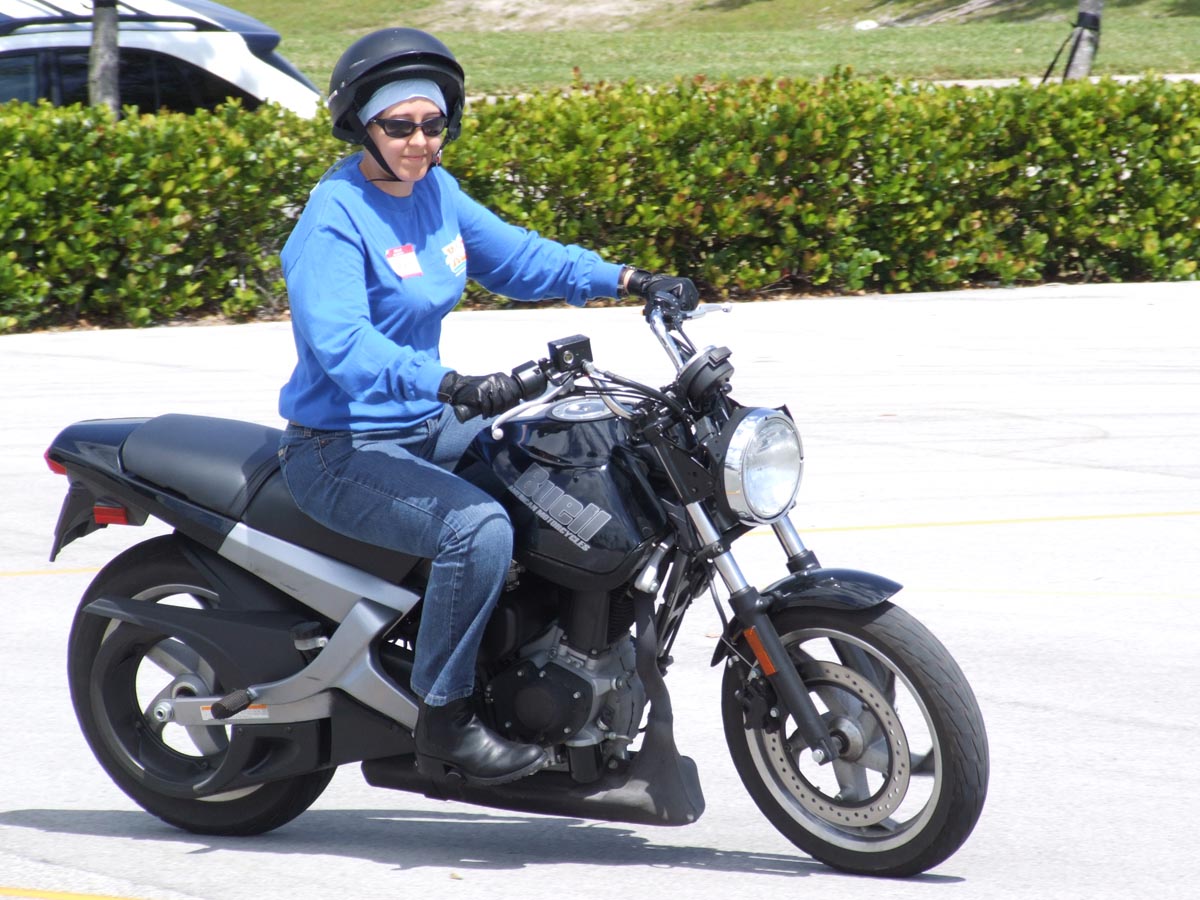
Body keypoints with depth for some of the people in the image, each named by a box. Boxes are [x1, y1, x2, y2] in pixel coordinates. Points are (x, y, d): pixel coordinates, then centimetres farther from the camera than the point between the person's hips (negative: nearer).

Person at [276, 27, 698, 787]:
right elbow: (339, 342, -33)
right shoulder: (334, 219, -19)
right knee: (477, 526, -32)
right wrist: (451, 385, -46)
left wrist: (627, 281, 6)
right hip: (342, 451, -9)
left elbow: (512, 255, 18)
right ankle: (445, 723, -21)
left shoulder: (433, 191, 6)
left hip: (426, 426, 9)